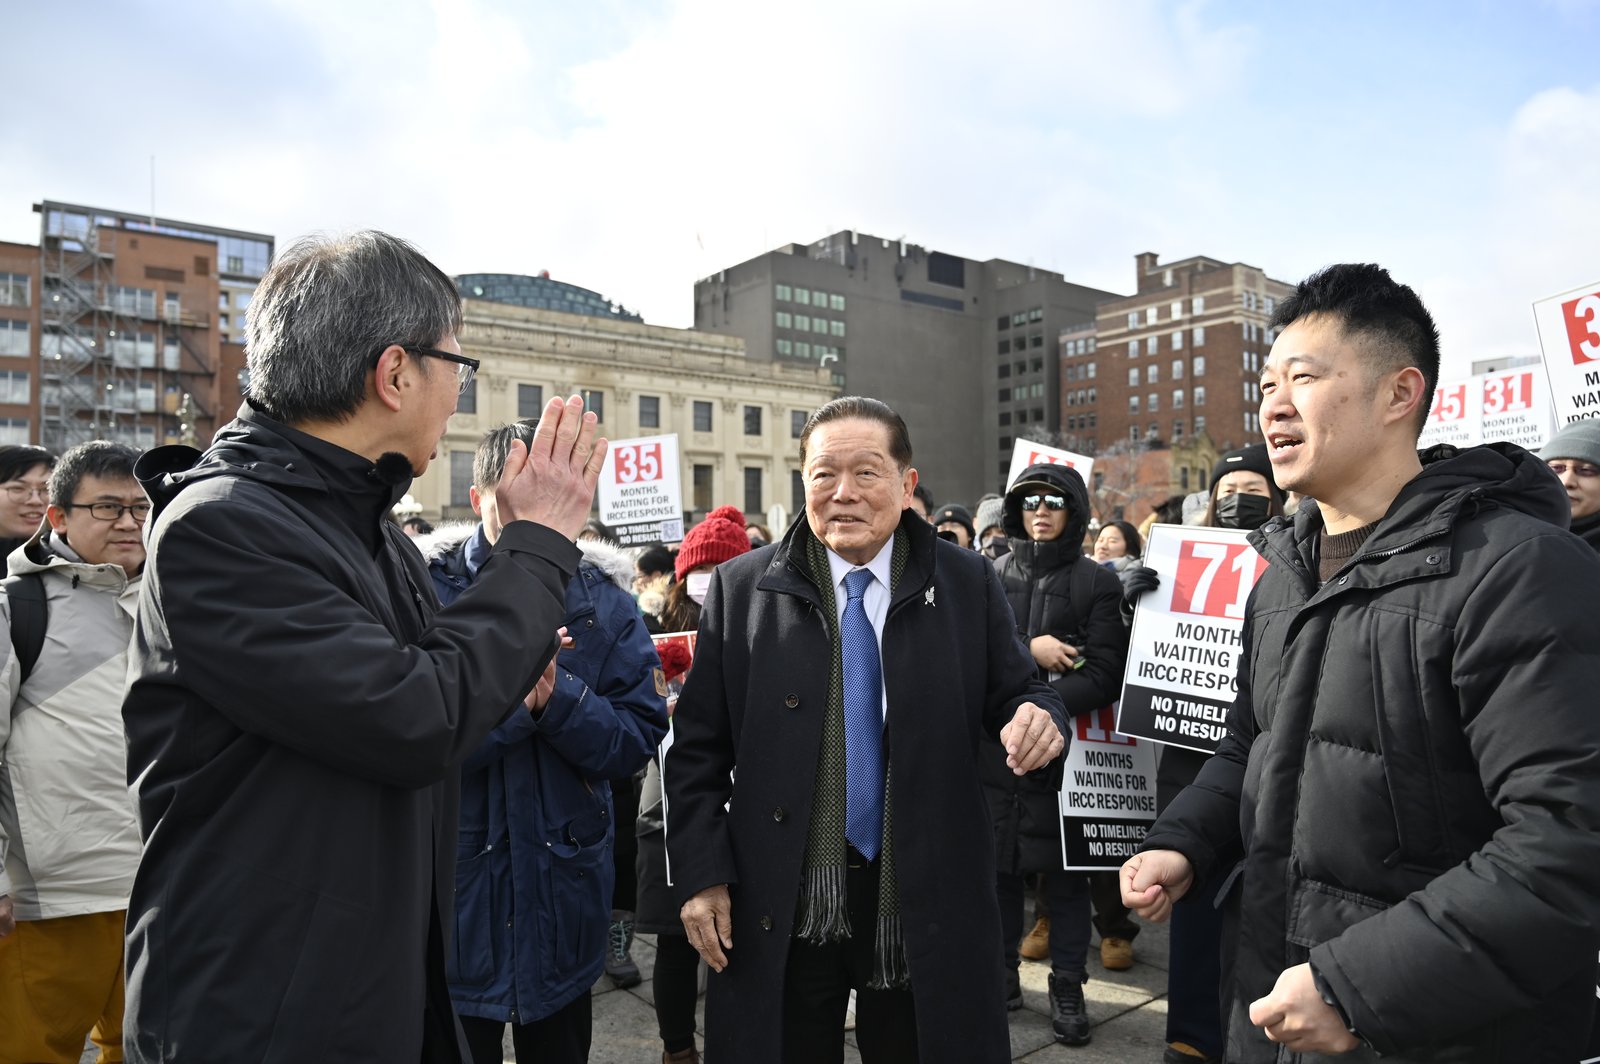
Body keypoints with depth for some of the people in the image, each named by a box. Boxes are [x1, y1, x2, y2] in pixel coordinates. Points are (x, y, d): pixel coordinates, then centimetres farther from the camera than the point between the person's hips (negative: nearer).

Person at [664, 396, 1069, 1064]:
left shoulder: (967, 583, 0)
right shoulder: (741, 588, -1)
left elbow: (1015, 695, 6)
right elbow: (698, 749, 1)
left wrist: (1037, 716, -18)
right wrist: (701, 874, -5)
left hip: (926, 910, 0)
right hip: (780, 914, 0)